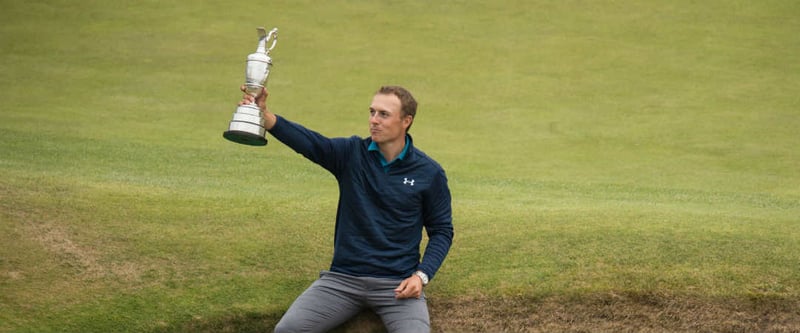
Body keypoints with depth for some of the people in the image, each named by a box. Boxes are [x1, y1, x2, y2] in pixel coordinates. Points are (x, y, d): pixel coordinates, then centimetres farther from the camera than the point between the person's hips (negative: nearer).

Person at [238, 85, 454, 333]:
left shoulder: (429, 173, 0)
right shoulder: (352, 153, 1)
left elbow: (441, 230, 7)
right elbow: (308, 142, -17)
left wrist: (422, 276, -9)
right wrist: (264, 115, -35)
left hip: (398, 283, -1)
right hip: (343, 278, 1)